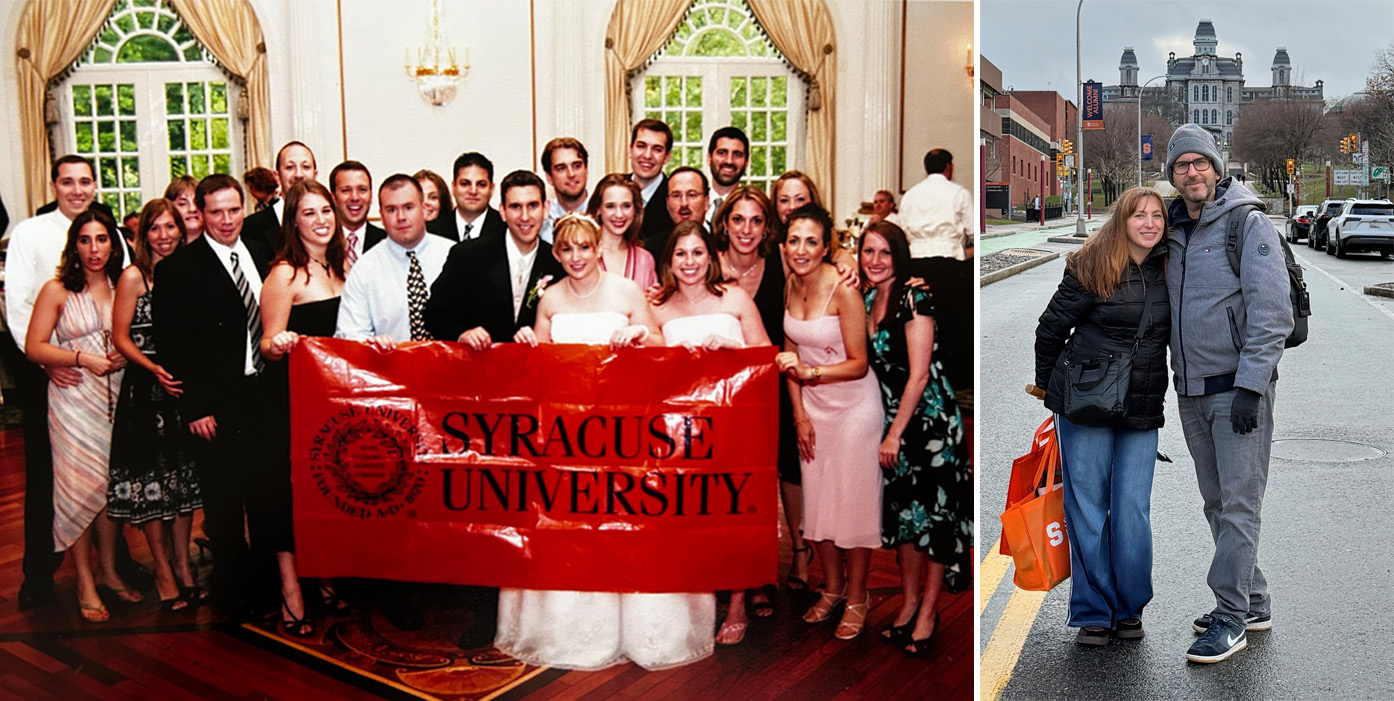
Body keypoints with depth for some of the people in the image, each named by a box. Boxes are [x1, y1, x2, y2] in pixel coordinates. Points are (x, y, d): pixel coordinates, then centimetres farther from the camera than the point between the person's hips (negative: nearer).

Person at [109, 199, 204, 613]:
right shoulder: (133, 276, -6)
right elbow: (120, 338, -8)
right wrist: (154, 369, -21)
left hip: (182, 385, 5)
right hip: (144, 389, -4)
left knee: (184, 478, 10)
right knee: (151, 479, 2)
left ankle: (183, 565, 21)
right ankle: (163, 569, 13)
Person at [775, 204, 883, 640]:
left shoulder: (843, 290, -21)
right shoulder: (791, 285, -3)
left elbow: (858, 364, -17)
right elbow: (791, 352, 6)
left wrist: (810, 372, -31)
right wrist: (799, 413, 2)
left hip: (853, 403, -6)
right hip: (813, 403, 6)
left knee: (854, 498, 1)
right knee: (817, 496, 11)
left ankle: (857, 597, 15)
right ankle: (832, 587, 28)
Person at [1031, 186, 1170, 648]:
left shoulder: (1171, 270, 4)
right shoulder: (1092, 268, -9)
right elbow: (1052, 327, 0)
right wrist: (1049, 386, 9)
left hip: (1142, 410, 3)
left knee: (1133, 511, 1)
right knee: (1087, 510, 3)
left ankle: (1129, 609, 20)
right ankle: (1093, 613, 15)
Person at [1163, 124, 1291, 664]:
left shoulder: (1249, 224, -8)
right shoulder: (1173, 233, 12)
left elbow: (1272, 312, -14)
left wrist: (1250, 386, -19)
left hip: (1240, 386, -7)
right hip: (1191, 390, 7)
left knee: (1239, 502, -5)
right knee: (1217, 503, 12)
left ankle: (1231, 617, 0)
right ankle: (1253, 603, 23)